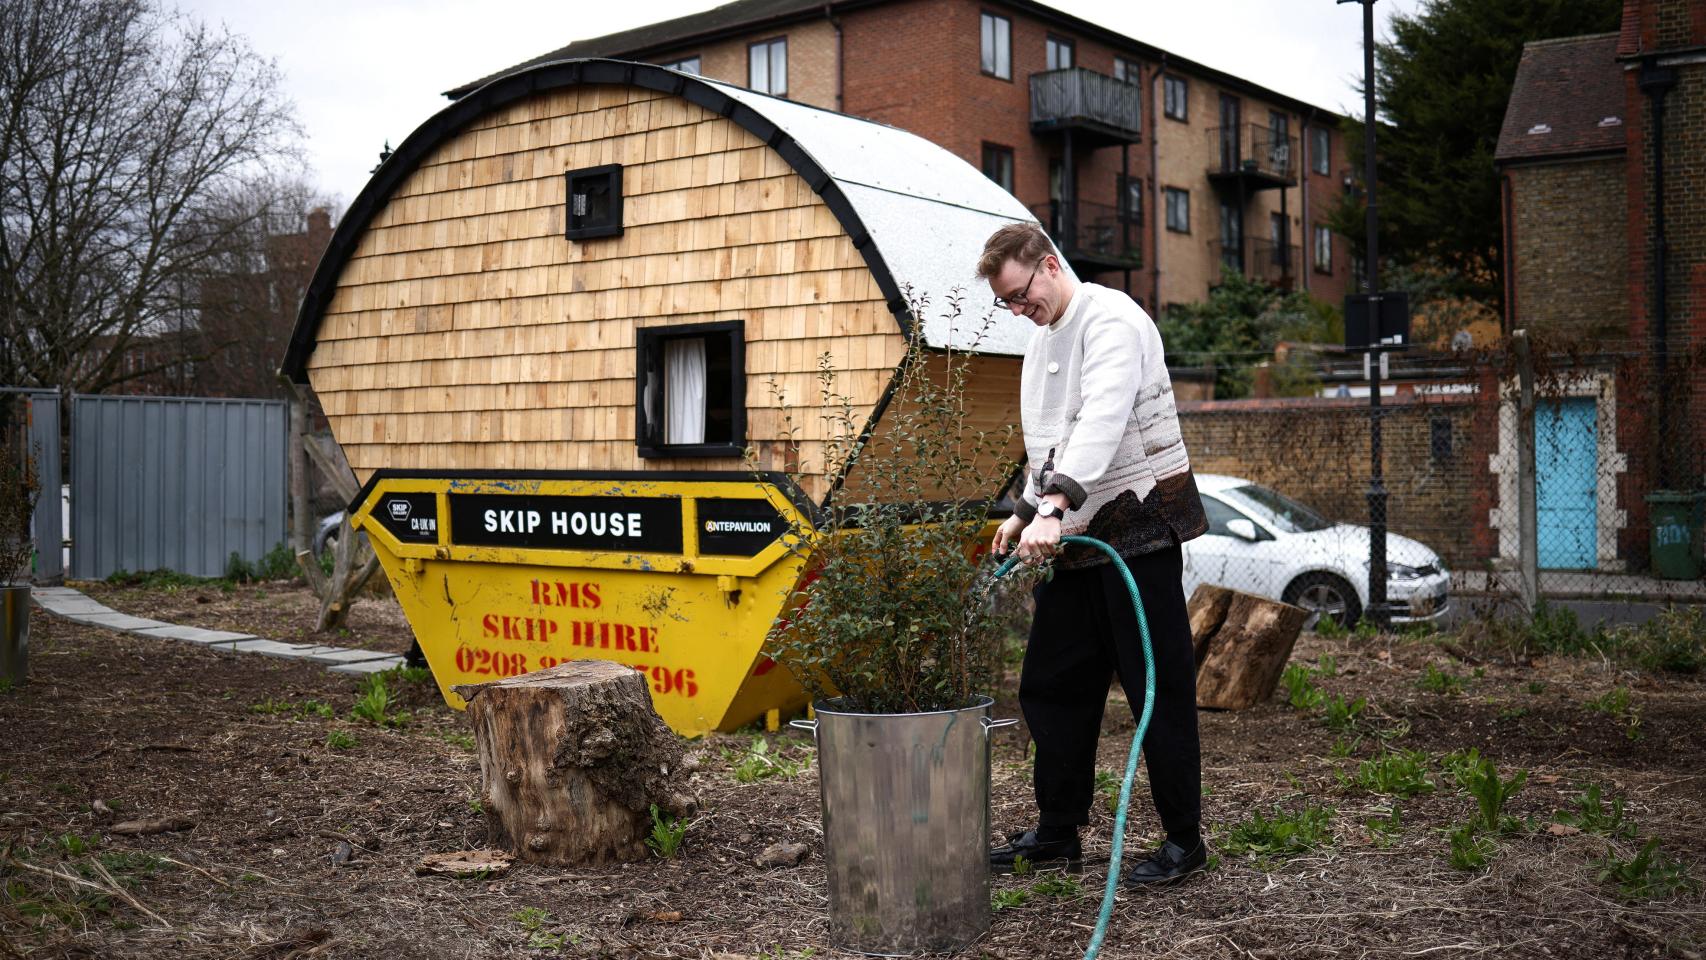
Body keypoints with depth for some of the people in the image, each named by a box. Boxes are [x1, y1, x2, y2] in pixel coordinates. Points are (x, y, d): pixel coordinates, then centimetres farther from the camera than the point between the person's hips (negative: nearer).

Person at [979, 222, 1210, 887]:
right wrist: (1026, 512, 14)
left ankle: (1184, 840, 8)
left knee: (1159, 687, -3)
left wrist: (1053, 508, -37)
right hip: (1075, 534, 9)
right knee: (1050, 684, 10)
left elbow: (1102, 422, -28)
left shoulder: (1110, 319, -13)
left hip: (1138, 522, -9)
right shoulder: (1042, 341, 17)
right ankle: (1058, 833, 22)